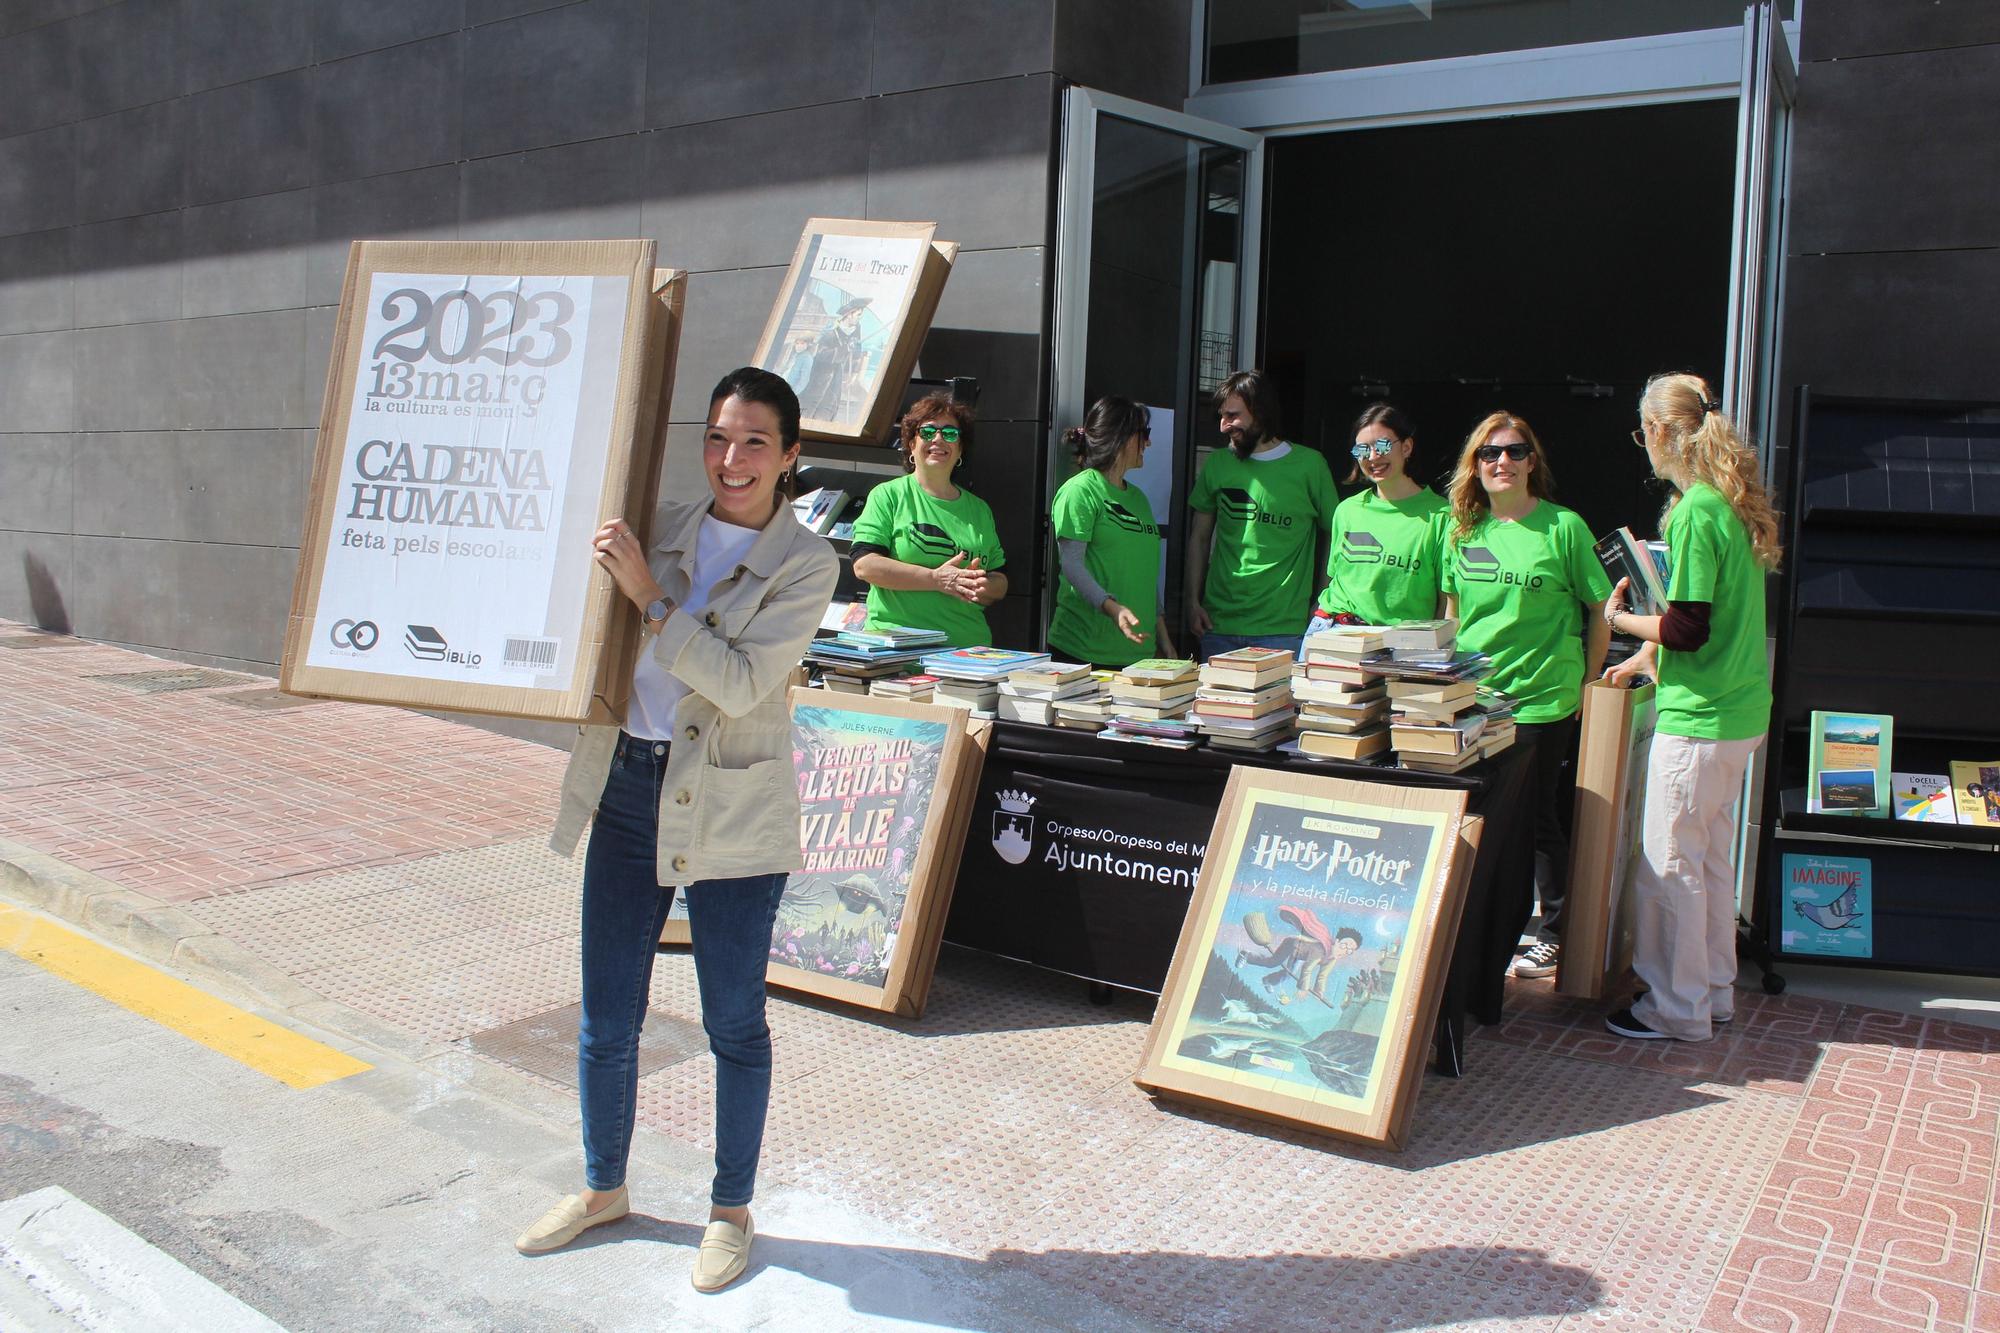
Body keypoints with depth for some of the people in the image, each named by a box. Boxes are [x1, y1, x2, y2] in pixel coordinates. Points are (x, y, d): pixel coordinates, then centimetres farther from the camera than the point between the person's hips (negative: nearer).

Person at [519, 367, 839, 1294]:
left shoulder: (806, 563, -8)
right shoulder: (658, 528, 5)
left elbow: (742, 681, -18)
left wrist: (648, 595, -21)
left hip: (733, 813, -4)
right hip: (627, 788, 4)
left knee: (734, 1022, 9)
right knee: (606, 1018, 13)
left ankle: (730, 1210, 29)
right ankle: (603, 1190, 36)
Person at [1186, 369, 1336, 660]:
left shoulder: (1309, 465, 0)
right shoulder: (1218, 464, 8)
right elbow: (1199, 538, 14)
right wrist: (1193, 602, 5)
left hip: (1283, 629, -3)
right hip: (1218, 626, 3)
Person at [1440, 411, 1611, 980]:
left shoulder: (1564, 527, -6)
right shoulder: (1461, 528, 8)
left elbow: (1599, 612, -1)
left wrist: (1584, 685, 0)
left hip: (1543, 699, -4)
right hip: (1472, 696, 4)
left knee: (1538, 817, 3)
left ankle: (1555, 935, 20)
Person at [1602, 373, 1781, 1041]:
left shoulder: (1694, 513, -19)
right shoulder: (1733, 503, 10)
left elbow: (1686, 629, -21)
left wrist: (1619, 618, -6)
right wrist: (1649, 656, 24)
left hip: (1699, 716, -10)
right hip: (1742, 711, 10)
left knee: (1669, 863, 1)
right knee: (1712, 854, 18)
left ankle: (1677, 1008, 11)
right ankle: (1714, 990, 29)